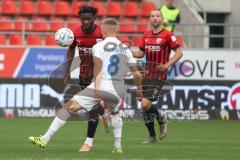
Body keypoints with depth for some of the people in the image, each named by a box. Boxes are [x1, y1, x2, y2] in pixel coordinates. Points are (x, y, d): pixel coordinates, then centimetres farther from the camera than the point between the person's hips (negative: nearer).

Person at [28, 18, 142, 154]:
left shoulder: (99, 47, 2)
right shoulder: (125, 49, 16)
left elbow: (98, 66, -15)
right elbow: (136, 73, 17)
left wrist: (96, 88, -25)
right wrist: (139, 90, 32)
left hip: (101, 86, -5)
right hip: (118, 90, 5)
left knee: (68, 108, -1)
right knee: (115, 113, 38)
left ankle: (45, 139, -7)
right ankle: (118, 146, 30)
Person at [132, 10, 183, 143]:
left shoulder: (168, 35, -7)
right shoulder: (146, 35, 12)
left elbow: (179, 52, -8)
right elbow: (141, 53, 21)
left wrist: (167, 65, -20)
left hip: (159, 76, -6)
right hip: (147, 75, 6)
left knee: (145, 104, -17)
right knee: (144, 107, 5)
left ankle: (162, 119, 11)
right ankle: (152, 136, 18)